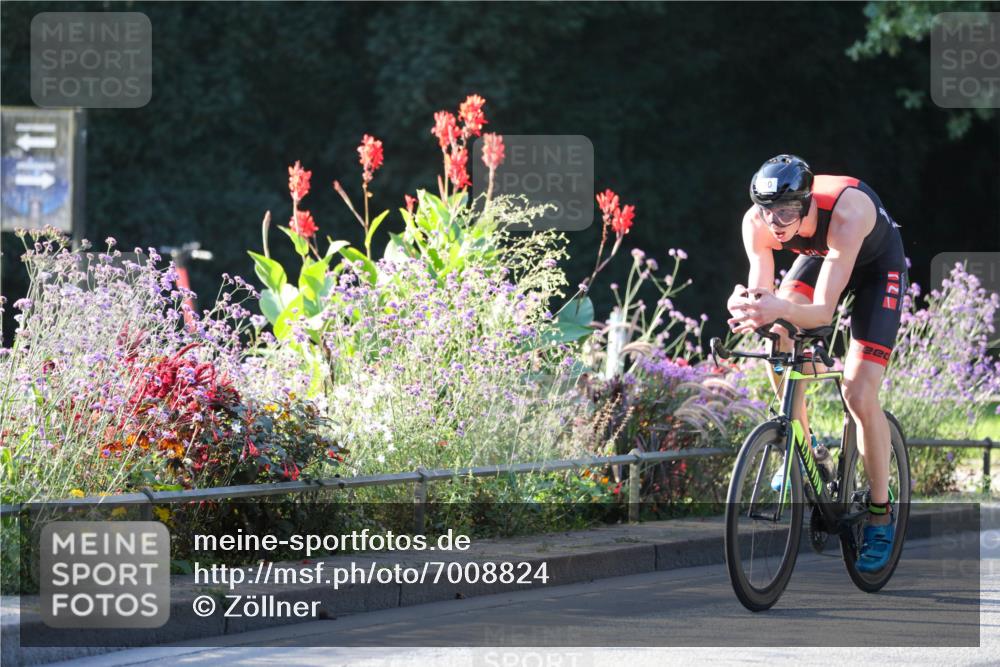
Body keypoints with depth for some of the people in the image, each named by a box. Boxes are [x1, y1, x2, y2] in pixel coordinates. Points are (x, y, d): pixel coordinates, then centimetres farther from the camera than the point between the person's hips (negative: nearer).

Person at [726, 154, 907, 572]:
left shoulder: (846, 213, -42)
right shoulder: (756, 222, -29)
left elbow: (823, 312, -44)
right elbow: (761, 293, -29)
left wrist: (783, 309, -65)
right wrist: (746, 306, -53)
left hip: (877, 266, -4)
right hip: (819, 256, 5)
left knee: (859, 395, -16)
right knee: (778, 340, -23)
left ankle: (881, 517, -1)